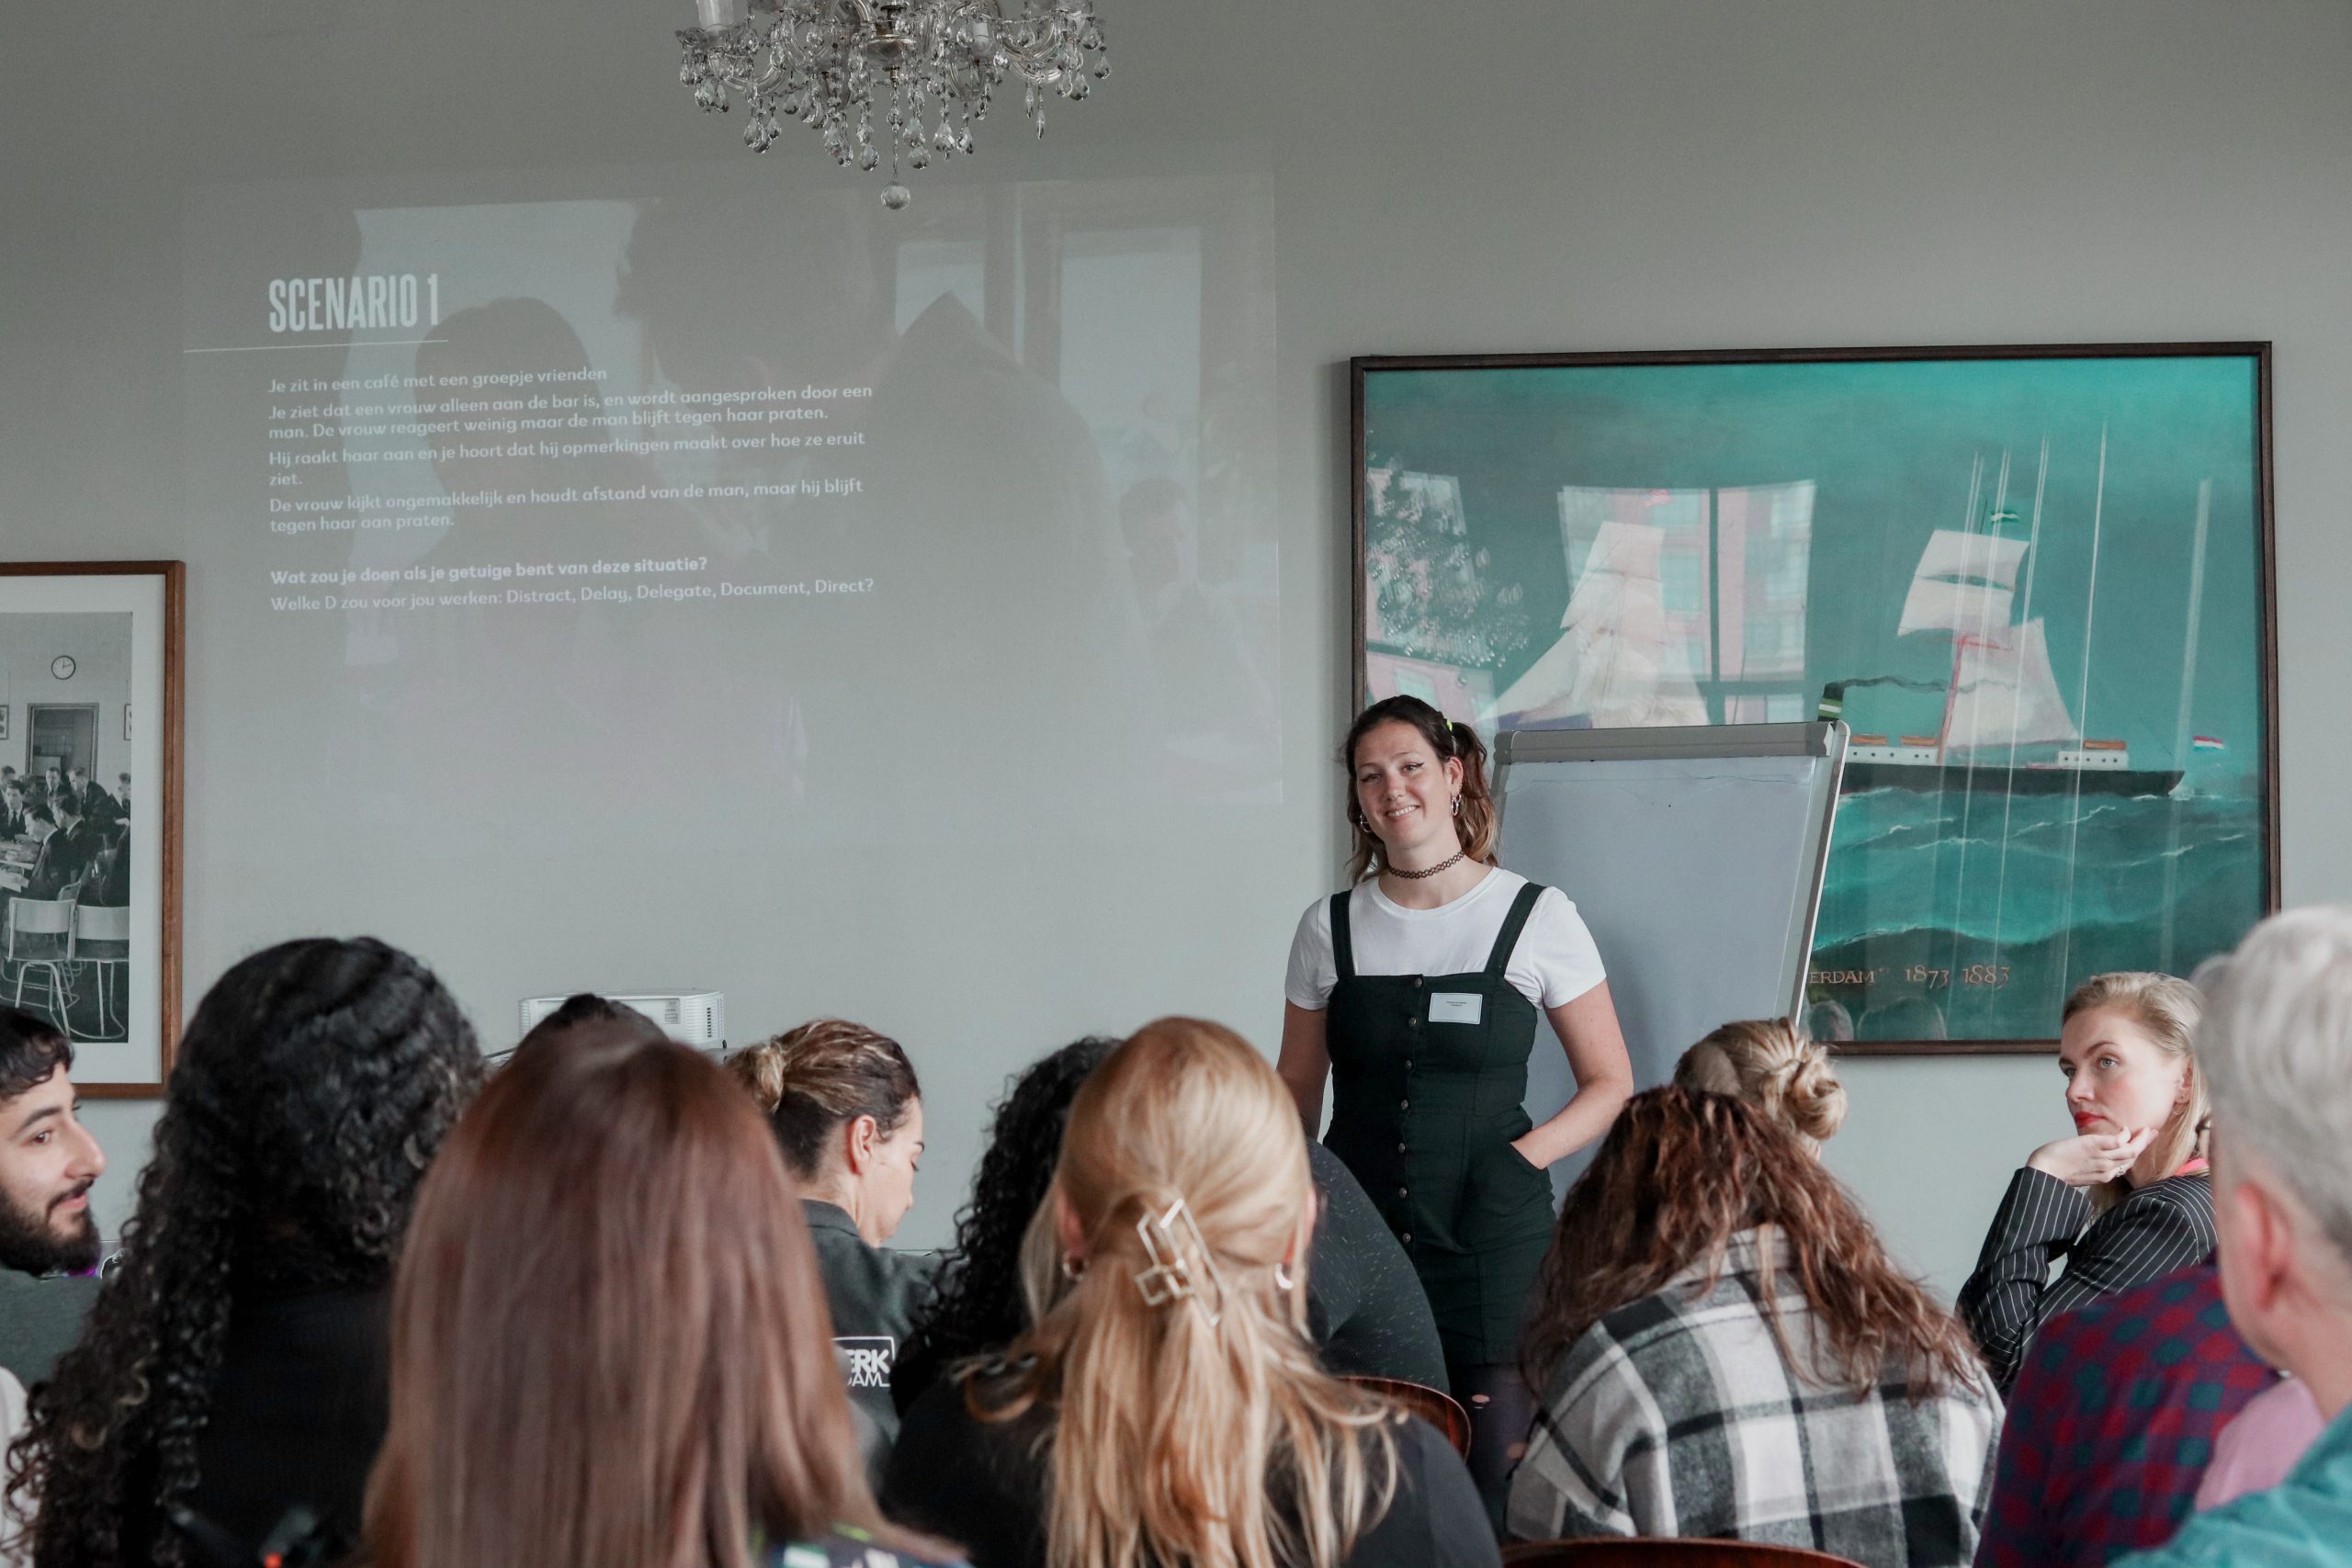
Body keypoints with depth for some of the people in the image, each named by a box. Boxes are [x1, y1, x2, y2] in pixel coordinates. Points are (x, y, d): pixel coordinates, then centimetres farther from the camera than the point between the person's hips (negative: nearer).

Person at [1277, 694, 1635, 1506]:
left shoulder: (1537, 917, 1)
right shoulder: (1330, 928, 8)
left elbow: (1610, 1082, 6)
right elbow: (1296, 1093, 16)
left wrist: (1519, 1159, -9)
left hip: (1491, 1245, -2)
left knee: (1497, 1470, -7)